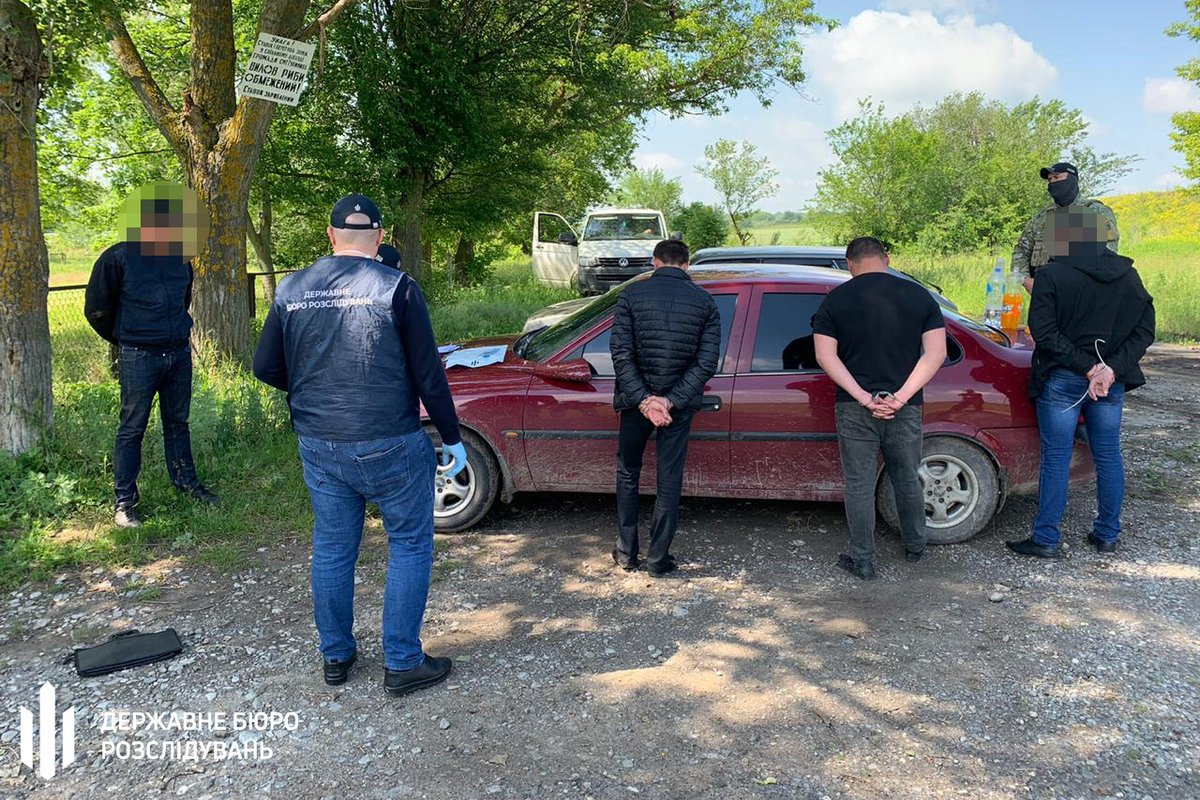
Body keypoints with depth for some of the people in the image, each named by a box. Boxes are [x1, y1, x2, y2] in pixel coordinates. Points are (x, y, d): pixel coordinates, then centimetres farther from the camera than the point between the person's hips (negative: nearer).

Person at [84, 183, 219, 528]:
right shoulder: (118, 258, -12)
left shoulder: (180, 258, 6)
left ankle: (186, 482, 30)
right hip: (138, 358, -5)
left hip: (179, 353, 5)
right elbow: (96, 309, -2)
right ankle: (125, 500, 13)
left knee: (178, 422, 16)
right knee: (132, 428, 3)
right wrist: (125, 340, 9)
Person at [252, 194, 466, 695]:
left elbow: (265, 368, 10)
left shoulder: (291, 290, 3)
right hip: (389, 446, -4)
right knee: (410, 545, 10)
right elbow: (428, 374, -9)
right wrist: (452, 439, 1)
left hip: (318, 447, 5)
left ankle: (336, 657, 31)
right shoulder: (396, 287, -9)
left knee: (332, 549, 17)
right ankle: (403, 663, 14)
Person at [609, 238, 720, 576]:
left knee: (627, 473, 17)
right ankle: (658, 558, 16)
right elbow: (707, 361, -8)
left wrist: (643, 399, -13)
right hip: (679, 403, 1)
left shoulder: (632, 293, -5)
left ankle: (626, 553, 23)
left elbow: (621, 352, -11)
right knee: (669, 481, 10)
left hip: (636, 399, 0)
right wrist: (671, 400, -11)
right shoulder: (705, 301, -1)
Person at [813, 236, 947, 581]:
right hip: (905, 409, 2)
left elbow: (825, 355, -10)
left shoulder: (835, 300, -3)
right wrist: (901, 396, -12)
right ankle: (915, 546, 37)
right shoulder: (918, 295, 1)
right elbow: (936, 352, -6)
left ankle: (862, 561, 15)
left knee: (859, 485, 7)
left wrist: (863, 397, -13)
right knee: (907, 480, 20)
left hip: (854, 409, -2)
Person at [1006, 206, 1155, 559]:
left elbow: (1043, 331, -16)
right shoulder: (1127, 275, 4)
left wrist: (1088, 368, -13)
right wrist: (1112, 369, -9)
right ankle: (1107, 534, 26)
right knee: (1108, 456, 15)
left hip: (1062, 381, -4)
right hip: (1112, 383, 5)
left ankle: (1046, 540, 9)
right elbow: (1144, 329, 1)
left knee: (1056, 459, 3)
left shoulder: (1051, 275, -12)